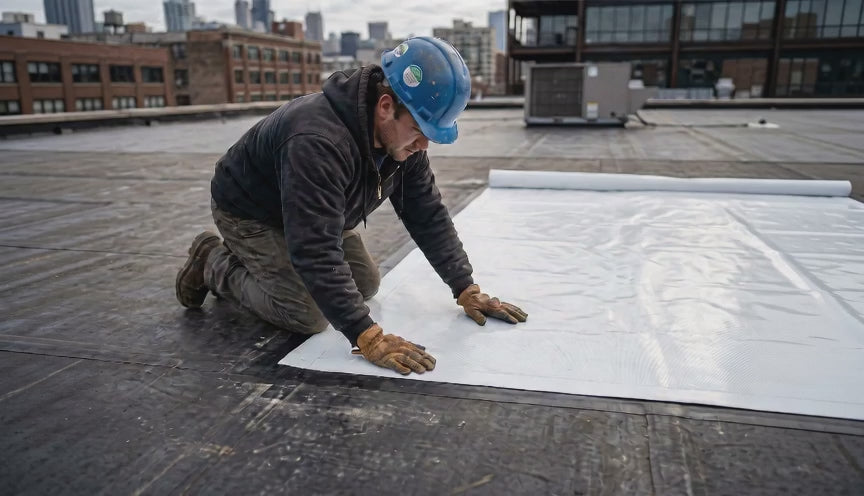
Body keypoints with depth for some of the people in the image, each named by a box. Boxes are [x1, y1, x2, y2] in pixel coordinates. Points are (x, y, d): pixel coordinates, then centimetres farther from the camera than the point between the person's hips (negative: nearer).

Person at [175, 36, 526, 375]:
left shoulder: (402, 135, -16)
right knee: (309, 316, -16)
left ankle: (266, 262, 23)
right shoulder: (318, 141, -42)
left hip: (310, 215, 8)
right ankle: (215, 265, 6)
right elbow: (317, 251, -45)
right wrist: (369, 338, -46)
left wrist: (466, 290, -12)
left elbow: (429, 217, -9)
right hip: (250, 211, -7)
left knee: (365, 285, 7)